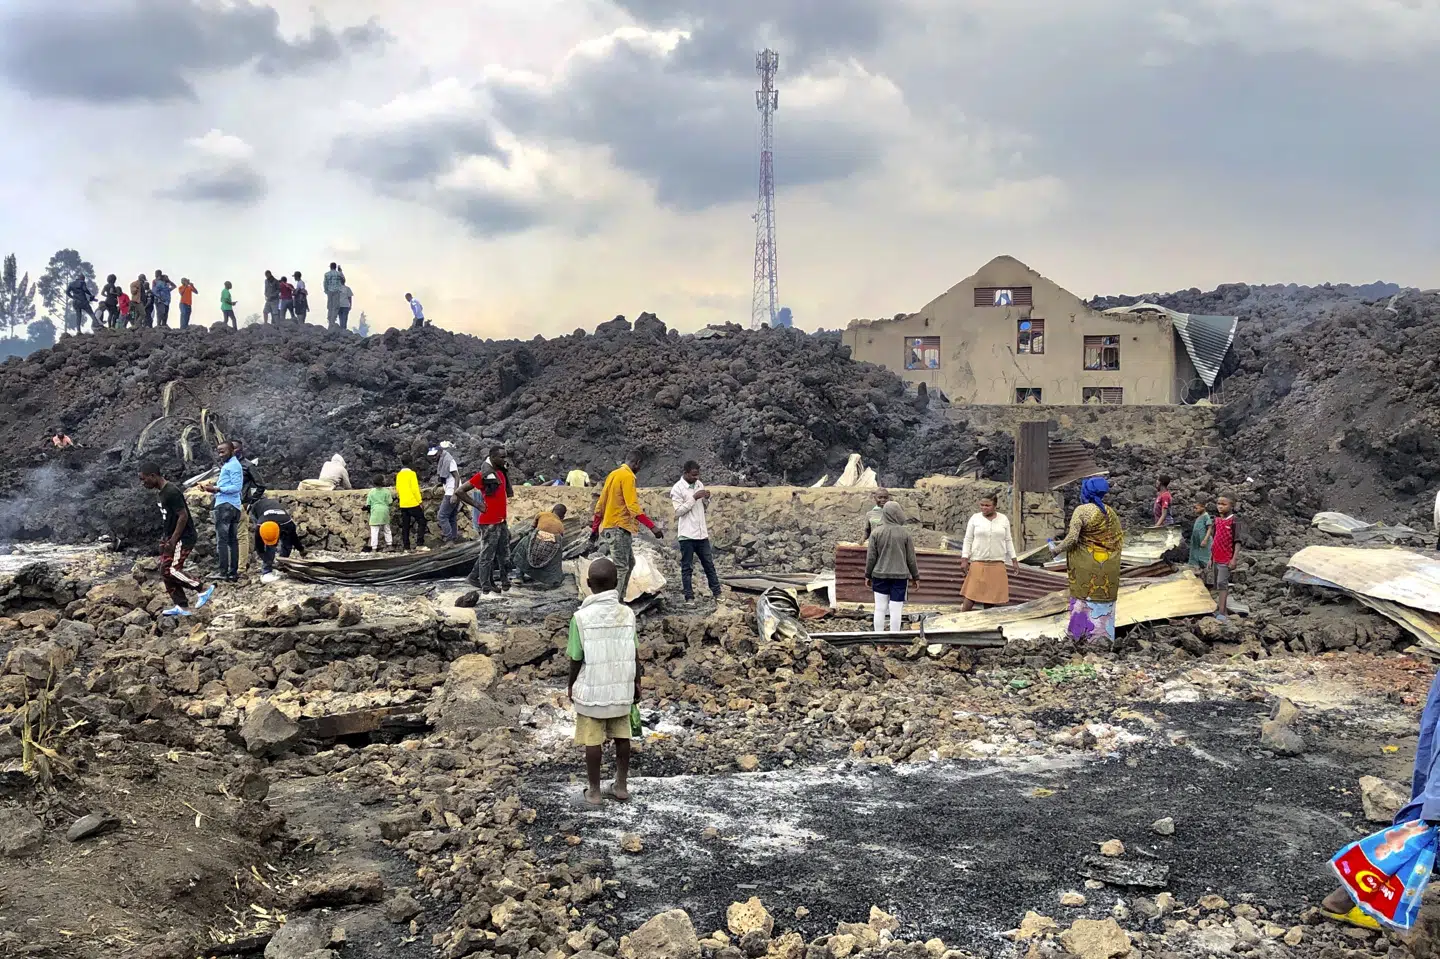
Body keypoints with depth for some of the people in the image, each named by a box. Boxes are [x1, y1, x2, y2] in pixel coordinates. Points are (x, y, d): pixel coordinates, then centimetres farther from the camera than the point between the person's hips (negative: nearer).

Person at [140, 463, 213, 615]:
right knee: (165, 572, 7)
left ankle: (203, 590, -3)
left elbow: (183, 516, -23)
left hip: (183, 538, -10)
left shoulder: (172, 492, -20)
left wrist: (173, 540, -21)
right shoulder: (159, 493, 11)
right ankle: (181, 606, 12)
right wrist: (164, 538, 15)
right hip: (170, 537, 10)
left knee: (171, 570, -14)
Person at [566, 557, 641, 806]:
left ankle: (594, 790, 18)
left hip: (591, 690, -3)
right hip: (621, 689, 3)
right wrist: (636, 683, 13)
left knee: (592, 741, 8)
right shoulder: (627, 614, -8)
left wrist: (571, 685, 6)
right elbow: (635, 655, -1)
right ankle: (621, 785, 25)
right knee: (622, 737, 15)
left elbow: (576, 659, -10)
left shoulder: (581, 617, -16)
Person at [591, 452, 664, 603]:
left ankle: (618, 600, 17)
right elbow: (633, 507, -24)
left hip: (609, 526, 10)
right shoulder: (627, 476, -14)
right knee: (620, 567, -8)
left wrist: (595, 528, 23)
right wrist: (652, 527, -27)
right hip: (618, 528, -10)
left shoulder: (614, 474, 14)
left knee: (629, 563, 16)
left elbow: (600, 503, 17)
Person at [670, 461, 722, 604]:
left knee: (709, 564, 12)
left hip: (702, 533, 6)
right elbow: (678, 511, -16)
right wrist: (694, 498, -20)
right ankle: (689, 597, 9)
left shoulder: (699, 484, 9)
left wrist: (706, 499, -4)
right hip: (686, 534, -6)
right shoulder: (677, 488, -11)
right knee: (687, 567, 3)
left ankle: (717, 592, 20)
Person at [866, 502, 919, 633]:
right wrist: (915, 576, 11)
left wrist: (868, 575, 11)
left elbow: (871, 557, -1)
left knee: (880, 608, 7)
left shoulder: (876, 533, -4)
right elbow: (911, 558, 0)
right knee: (896, 610, 2)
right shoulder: (905, 534, -7)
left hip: (880, 576, 1)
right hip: (900, 577, -1)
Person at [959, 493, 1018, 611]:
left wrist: (1014, 560, 9)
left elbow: (1008, 541, 12)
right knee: (972, 593, -8)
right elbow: (968, 540, 3)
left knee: (994, 596, 2)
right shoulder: (975, 518, 1)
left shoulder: (1003, 519, 6)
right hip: (978, 563, -2)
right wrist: (964, 559, -6)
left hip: (998, 564, 2)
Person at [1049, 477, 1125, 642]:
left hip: (1087, 567, -5)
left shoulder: (1082, 510, -11)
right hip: (1109, 568, 5)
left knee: (1084, 600, 2)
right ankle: (1105, 638, 13)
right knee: (1105, 600, 10)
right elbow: (1119, 538, 11)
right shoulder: (1110, 512, 7)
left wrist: (1056, 550, -3)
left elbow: (1072, 538, -16)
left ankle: (1083, 636, 3)